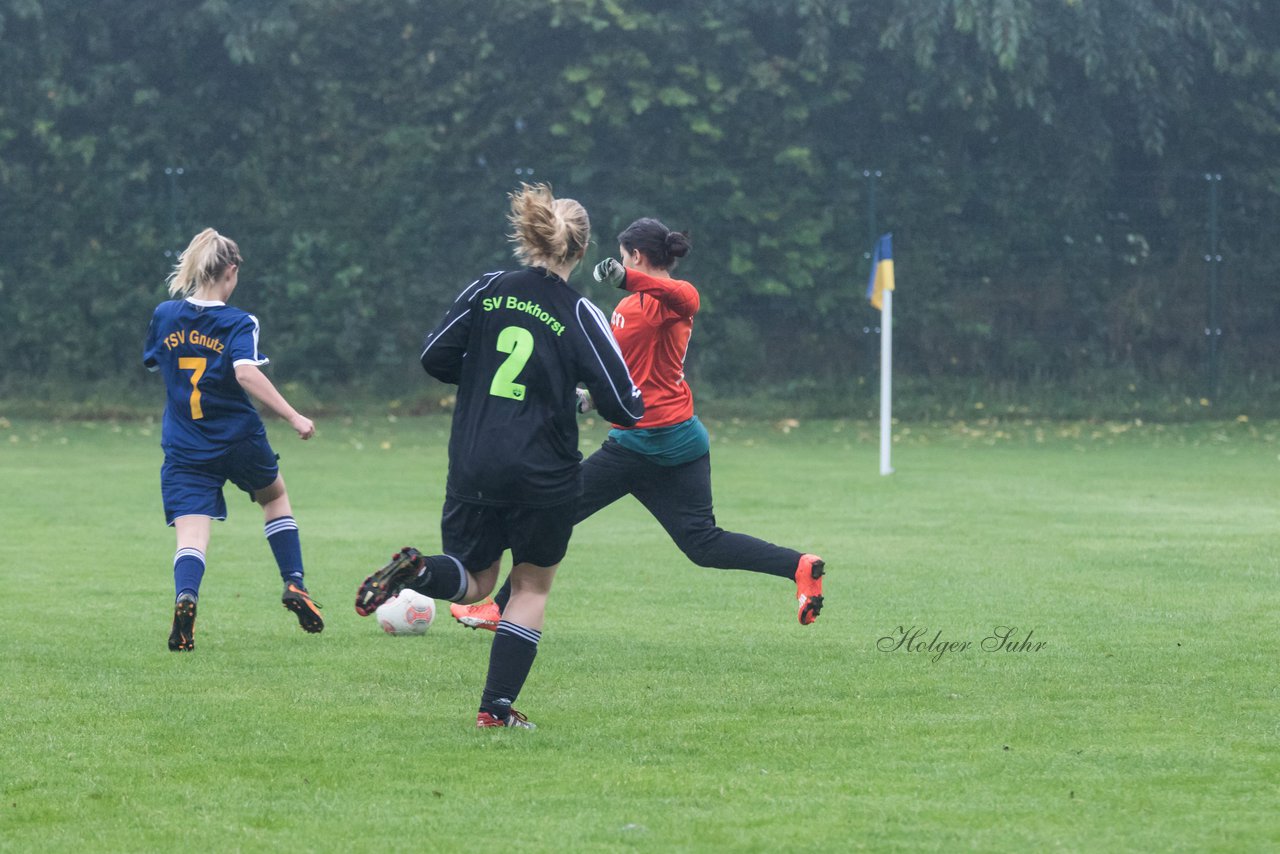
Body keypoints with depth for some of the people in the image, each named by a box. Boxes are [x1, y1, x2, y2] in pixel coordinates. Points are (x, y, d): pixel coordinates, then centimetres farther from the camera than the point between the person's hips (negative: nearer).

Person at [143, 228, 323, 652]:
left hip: (184, 450, 1)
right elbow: (246, 373, -26)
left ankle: (185, 597, -37)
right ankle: (294, 585, 23)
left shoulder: (164, 316, 1)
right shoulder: (238, 323, -11)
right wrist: (294, 417, -27)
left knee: (191, 535, -7)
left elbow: (153, 363, 17)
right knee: (275, 496, 29)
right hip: (239, 440, -1)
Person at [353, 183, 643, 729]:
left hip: (473, 471, 3)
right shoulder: (580, 316, -8)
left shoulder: (487, 291, 0)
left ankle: (416, 571, -17)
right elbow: (624, 407, -8)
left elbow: (434, 358, 2)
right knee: (531, 588, 16)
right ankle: (497, 707, 7)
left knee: (474, 582, 18)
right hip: (545, 479, -3)